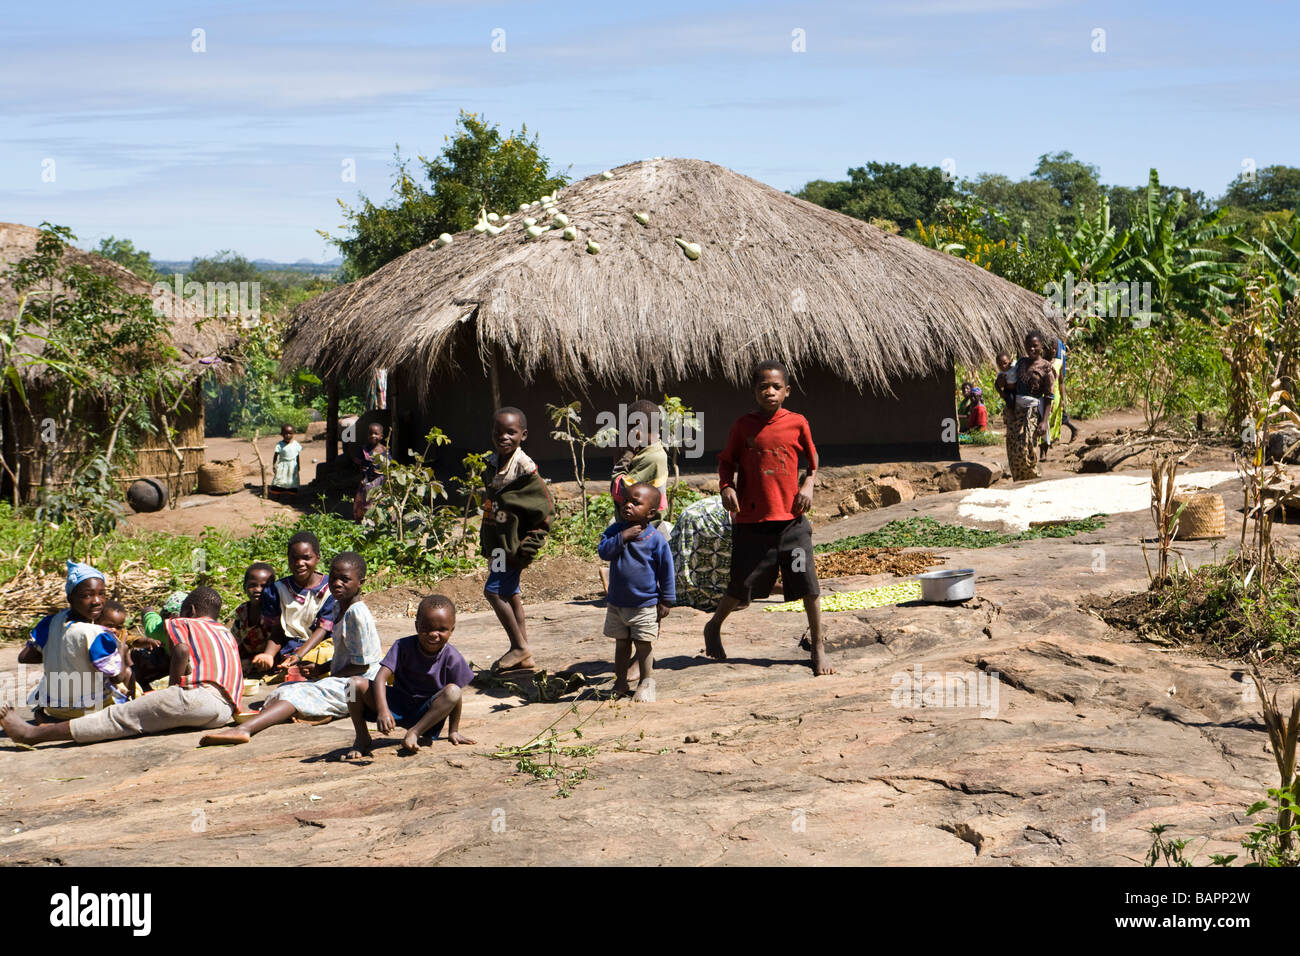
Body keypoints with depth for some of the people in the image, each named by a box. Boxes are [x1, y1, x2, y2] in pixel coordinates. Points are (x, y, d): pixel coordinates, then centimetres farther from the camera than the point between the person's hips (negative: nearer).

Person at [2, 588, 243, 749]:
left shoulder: (180, 624, 16)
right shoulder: (227, 633, 36)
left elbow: (182, 650, -5)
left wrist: (173, 687, 3)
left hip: (200, 694, -7)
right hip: (227, 710, 7)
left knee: (122, 716, -5)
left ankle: (34, 733, -3)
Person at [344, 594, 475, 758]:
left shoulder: (452, 658, -13)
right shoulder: (403, 646, -14)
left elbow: (454, 697, -4)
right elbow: (380, 678, -23)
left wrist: (453, 731, -4)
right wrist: (382, 711, -38)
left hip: (428, 714, -1)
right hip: (397, 706, 1)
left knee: (452, 692, -31)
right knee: (357, 684, -21)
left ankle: (414, 732, -28)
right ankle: (362, 737, -3)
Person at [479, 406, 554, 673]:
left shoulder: (525, 470, -17)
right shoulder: (494, 465, 8)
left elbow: (545, 510, -15)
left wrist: (530, 546, -16)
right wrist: (485, 541, 17)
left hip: (513, 545, -9)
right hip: (498, 543, 9)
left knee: (493, 590, -11)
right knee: (510, 593, 13)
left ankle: (519, 646, 2)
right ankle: (523, 656, 21)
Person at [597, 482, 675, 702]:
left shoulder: (655, 539, -12)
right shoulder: (615, 531, -2)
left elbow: (666, 571, -6)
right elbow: (603, 551, -16)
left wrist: (666, 601, -5)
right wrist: (622, 537, -28)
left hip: (645, 606, -3)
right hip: (616, 604, 4)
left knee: (643, 645, 5)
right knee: (621, 644, 16)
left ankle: (645, 683, 22)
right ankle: (620, 683, 28)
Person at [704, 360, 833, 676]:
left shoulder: (797, 424, 2)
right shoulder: (743, 426, 1)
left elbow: (812, 460, 15)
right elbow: (726, 462, 11)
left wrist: (808, 486, -1)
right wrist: (726, 487, -7)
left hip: (791, 519, 1)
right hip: (751, 520, -1)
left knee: (808, 584, -2)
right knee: (742, 585, 4)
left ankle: (818, 647, 12)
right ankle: (714, 627, 33)